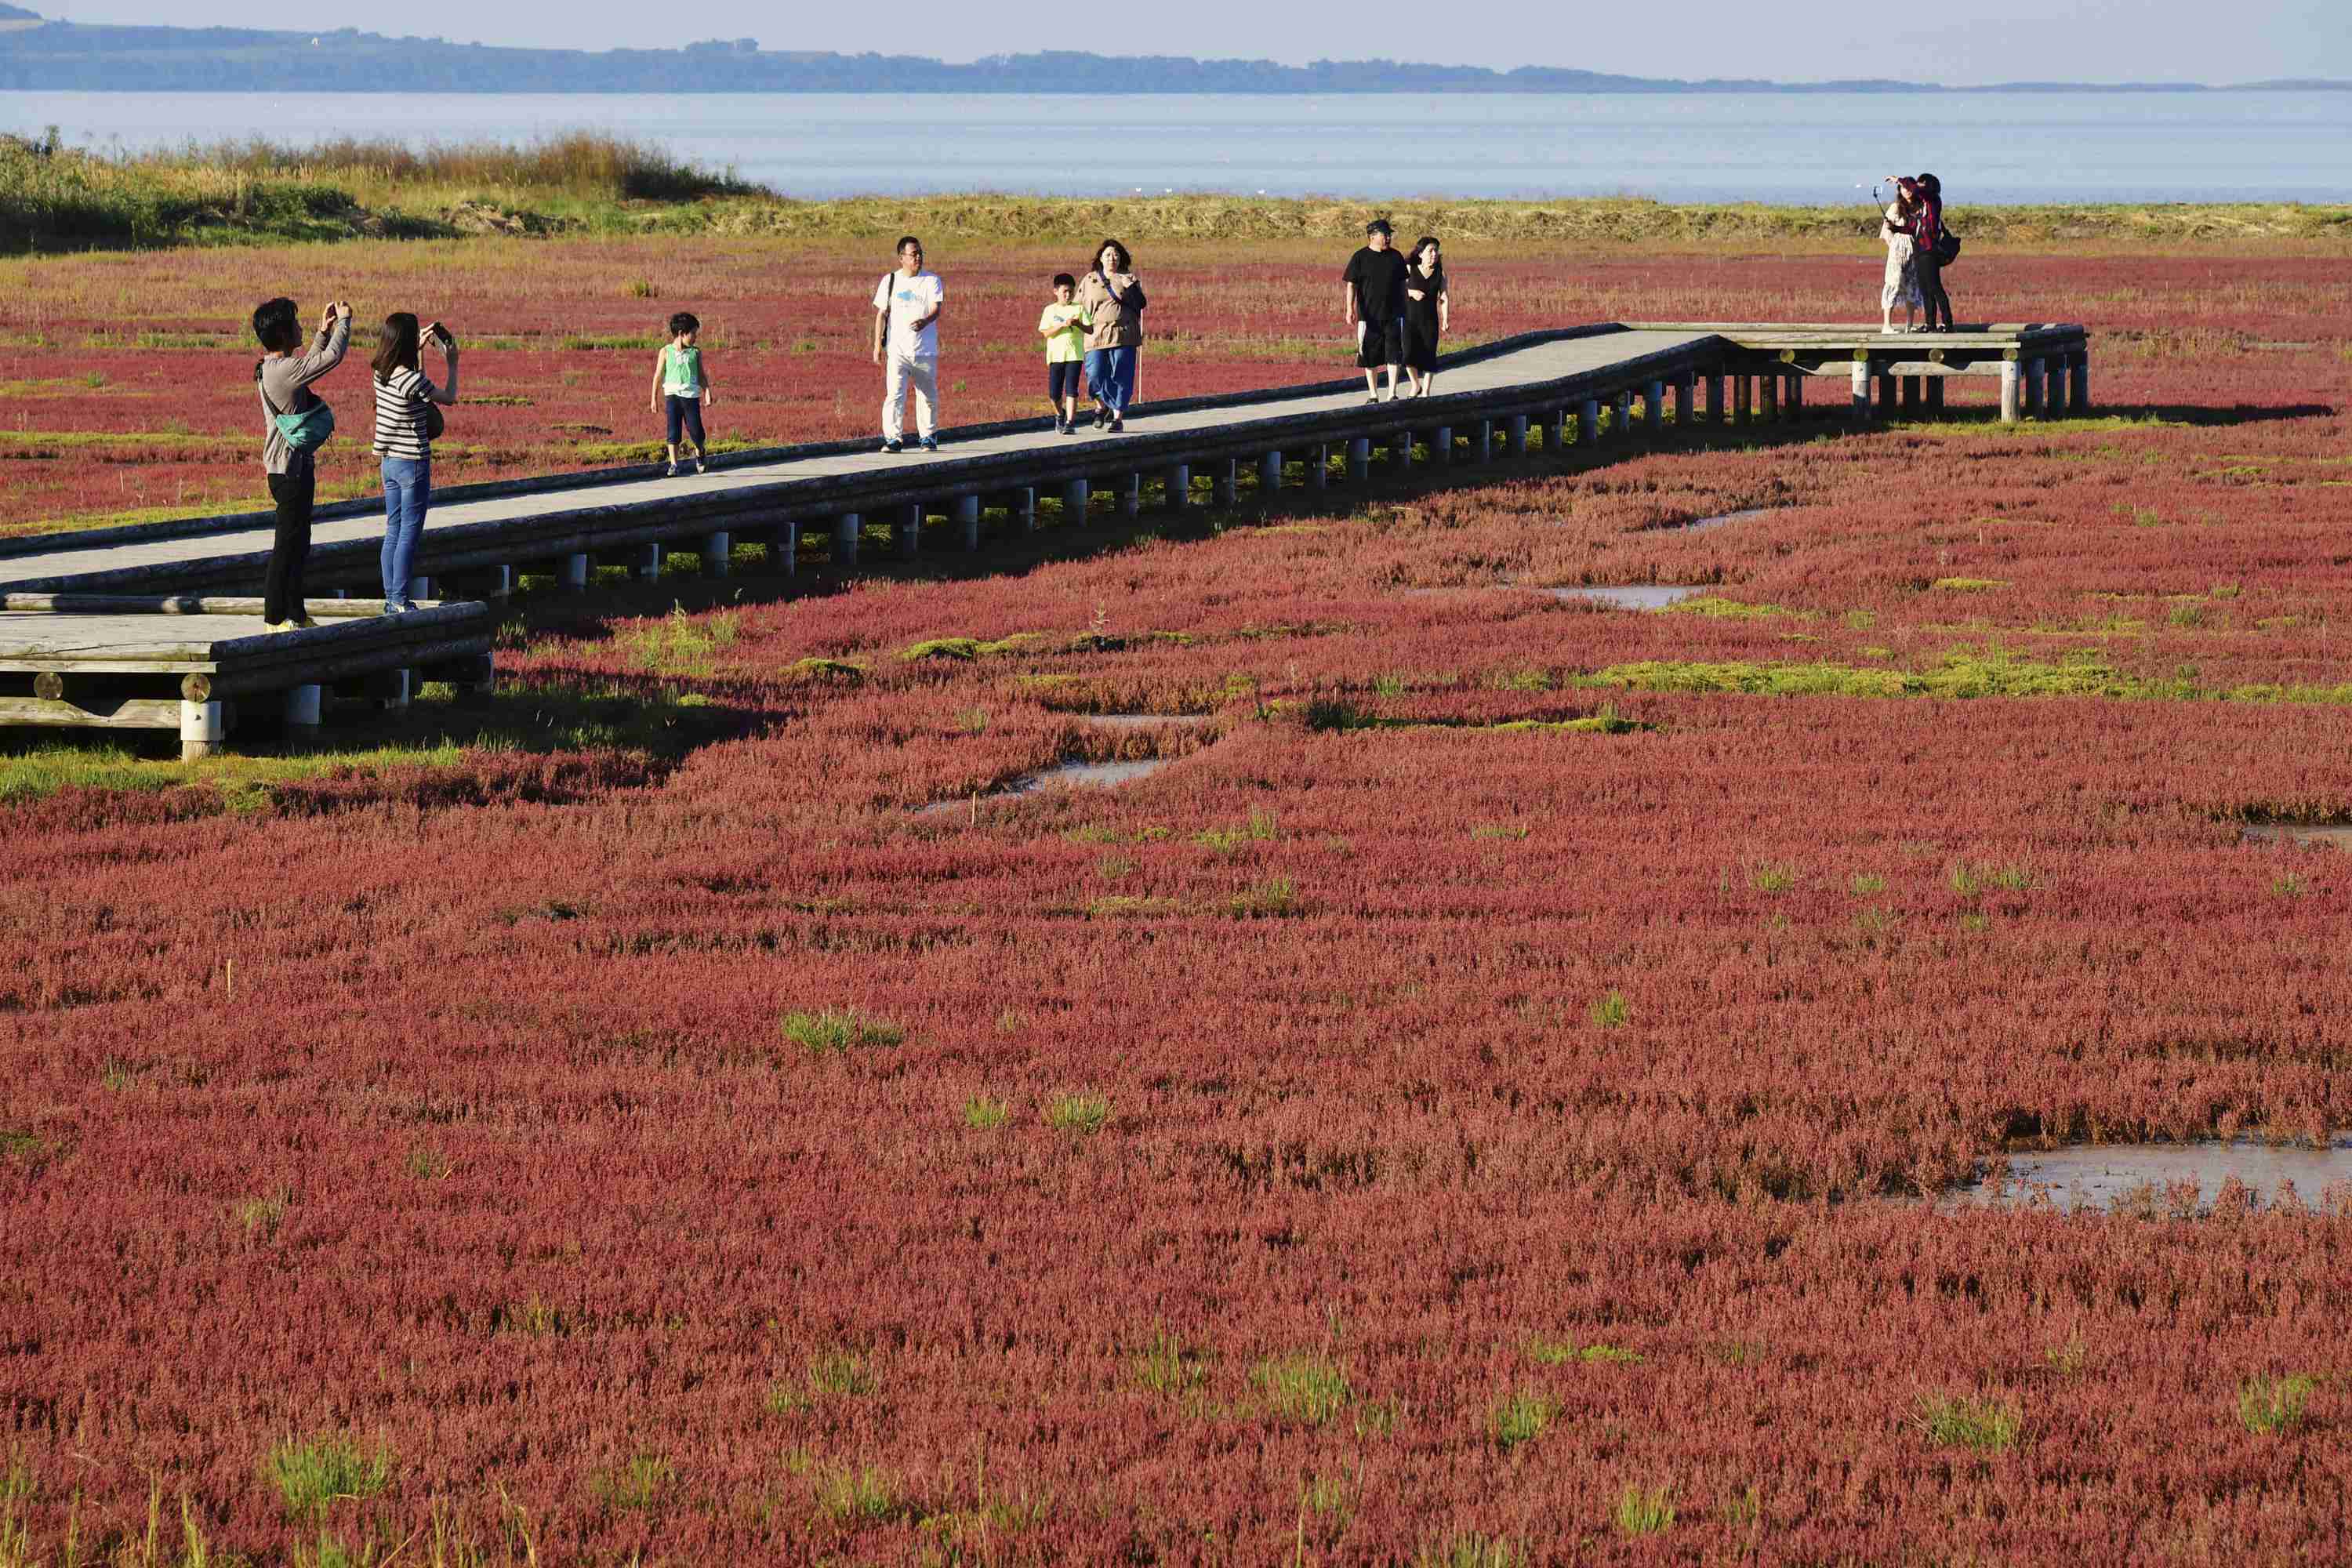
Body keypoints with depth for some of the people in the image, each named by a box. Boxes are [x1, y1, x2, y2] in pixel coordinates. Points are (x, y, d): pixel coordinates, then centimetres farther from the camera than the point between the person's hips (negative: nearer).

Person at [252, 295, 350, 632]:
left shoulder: (269, 368, 9)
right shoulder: (284, 369, -21)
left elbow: (310, 365, 29)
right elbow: (332, 358, -21)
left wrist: (323, 332, 22)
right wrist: (344, 320, -5)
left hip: (285, 467, 10)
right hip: (291, 468, -10)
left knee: (297, 543, 16)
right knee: (288, 543, -4)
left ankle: (295, 613, 23)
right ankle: (276, 617, 0)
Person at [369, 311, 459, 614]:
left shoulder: (381, 371, 1)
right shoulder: (412, 380, -22)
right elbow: (449, 398, -7)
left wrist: (420, 345, 25)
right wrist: (452, 365, 6)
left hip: (389, 461, 8)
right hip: (413, 463, -8)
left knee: (393, 533, 13)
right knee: (409, 535, 0)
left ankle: (391, 599, 17)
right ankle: (400, 601, 1)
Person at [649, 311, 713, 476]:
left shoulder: (695, 353, 8)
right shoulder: (666, 352, 2)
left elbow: (702, 375, 12)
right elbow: (658, 376, 5)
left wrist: (707, 393, 2)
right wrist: (654, 399, 3)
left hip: (691, 396, 1)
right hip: (672, 394, -1)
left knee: (696, 430, 2)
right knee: (674, 431, -7)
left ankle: (700, 455, 31)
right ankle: (674, 465, -4)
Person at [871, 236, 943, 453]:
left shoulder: (932, 281, 3)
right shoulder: (890, 281, 8)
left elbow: (936, 309, -9)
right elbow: (882, 313, 10)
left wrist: (925, 321, -32)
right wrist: (877, 344, 2)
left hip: (925, 350, 0)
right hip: (898, 350, 0)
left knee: (928, 396, 9)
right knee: (895, 394, -13)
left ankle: (929, 437, 24)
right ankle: (894, 439, -13)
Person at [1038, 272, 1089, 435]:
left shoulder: (1078, 309, 5)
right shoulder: (1050, 310, 7)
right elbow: (1046, 333, -3)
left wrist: (1078, 324, -20)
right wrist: (1062, 325, -16)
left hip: (1074, 355, -1)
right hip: (1056, 355, 1)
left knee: (1071, 390, -9)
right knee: (1054, 394, 1)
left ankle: (1070, 423, -8)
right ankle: (1060, 415, 29)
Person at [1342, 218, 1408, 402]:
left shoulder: (1395, 256, 8)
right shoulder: (1360, 258, -2)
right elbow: (1351, 285, -5)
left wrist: (1404, 309, 16)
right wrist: (1350, 310, -17)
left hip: (1393, 315, 2)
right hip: (1369, 316, -2)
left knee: (1393, 355, -5)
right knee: (1369, 357, 4)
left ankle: (1392, 394, -2)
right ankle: (1373, 395, 14)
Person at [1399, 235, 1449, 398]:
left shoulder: (1440, 273, 2)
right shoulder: (1409, 270, -1)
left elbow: (1443, 298, 3)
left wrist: (1445, 321, -3)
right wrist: (1411, 292, -14)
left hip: (1430, 321, 1)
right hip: (1410, 319, -1)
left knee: (1429, 357, 1)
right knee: (1409, 355, -13)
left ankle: (1425, 391, 14)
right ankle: (1416, 385, 12)